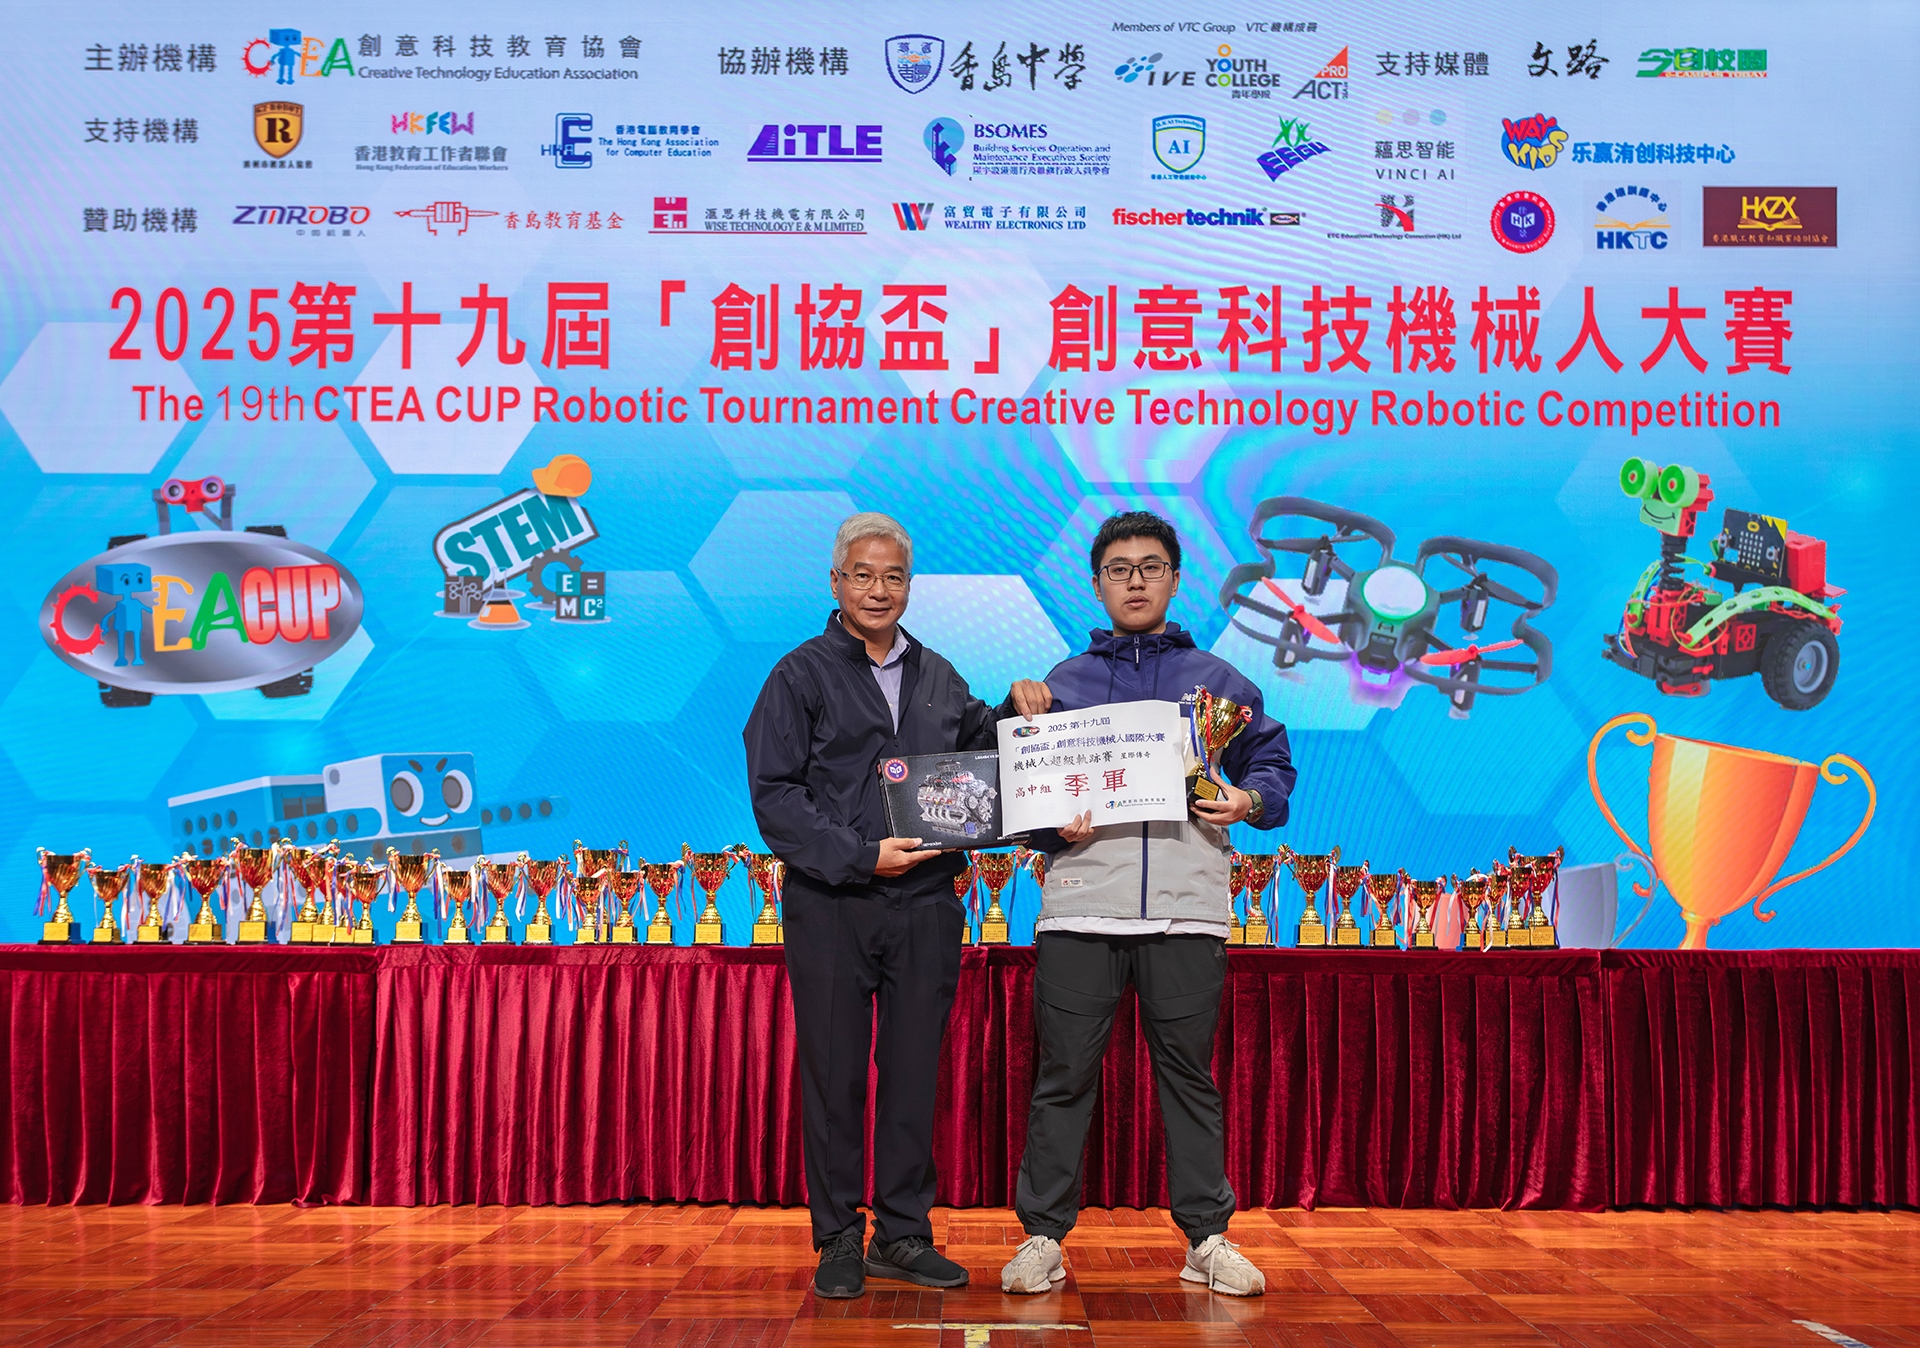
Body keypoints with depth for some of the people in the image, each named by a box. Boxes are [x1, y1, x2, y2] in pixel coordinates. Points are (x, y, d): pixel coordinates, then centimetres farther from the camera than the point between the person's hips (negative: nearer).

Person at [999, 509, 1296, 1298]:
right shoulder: (1061, 684, 14)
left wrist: (1249, 800, -4)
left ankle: (1208, 1237, 15)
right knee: (1063, 1073, 1)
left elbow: (1272, 762, 16)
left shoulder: (1218, 681, 15)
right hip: (1080, 906, 0)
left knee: (1188, 1071, 5)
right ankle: (1042, 1237, 10)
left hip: (1186, 908, 0)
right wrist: (1055, 825, -7)